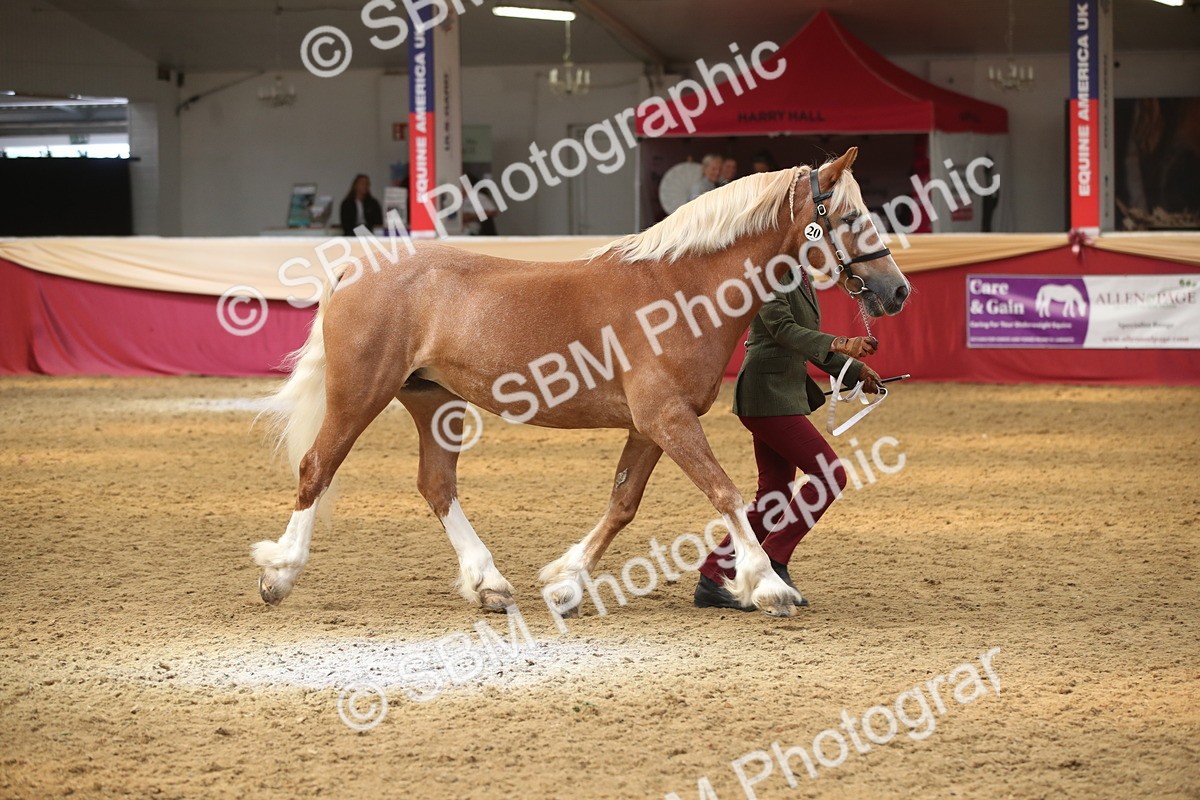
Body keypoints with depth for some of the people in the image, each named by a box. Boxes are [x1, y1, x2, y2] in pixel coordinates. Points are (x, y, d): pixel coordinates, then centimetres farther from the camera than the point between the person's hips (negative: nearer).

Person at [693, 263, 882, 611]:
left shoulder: (802, 279, 16)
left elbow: (809, 340, 23)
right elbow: (783, 329, -27)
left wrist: (854, 371, 12)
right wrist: (838, 344, -41)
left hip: (787, 393, 10)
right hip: (767, 393, -10)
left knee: (773, 498, 8)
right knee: (830, 474, -12)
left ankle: (711, 581, 10)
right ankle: (773, 561, -9)